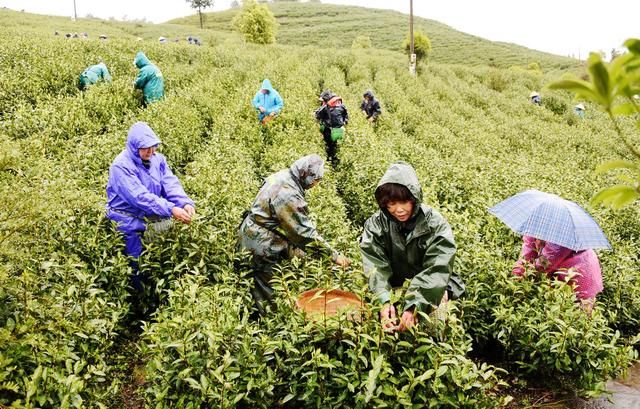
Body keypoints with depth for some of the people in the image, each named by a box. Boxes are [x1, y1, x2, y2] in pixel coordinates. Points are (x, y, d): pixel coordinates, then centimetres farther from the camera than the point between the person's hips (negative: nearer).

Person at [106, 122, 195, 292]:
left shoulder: (157, 159, 2)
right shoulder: (121, 166, -18)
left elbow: (171, 184, -7)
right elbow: (140, 197, -27)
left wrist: (186, 203, -27)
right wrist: (171, 210, -33)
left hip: (151, 215, 6)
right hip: (128, 218, -6)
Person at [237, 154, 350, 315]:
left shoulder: (281, 176, 2)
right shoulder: (289, 195, -28)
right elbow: (305, 231, -26)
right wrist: (334, 255, -21)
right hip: (260, 244, -10)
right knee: (264, 288, 1)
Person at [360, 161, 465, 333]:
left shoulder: (435, 224, -18)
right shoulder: (376, 224, -12)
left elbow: (436, 270, -26)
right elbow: (375, 264, -21)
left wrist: (414, 307, -39)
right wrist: (385, 301, -37)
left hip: (429, 292, -2)